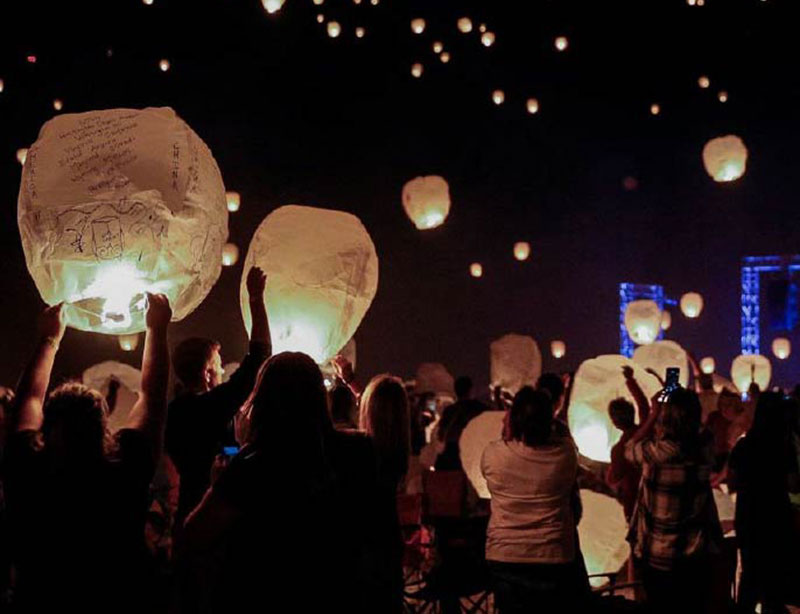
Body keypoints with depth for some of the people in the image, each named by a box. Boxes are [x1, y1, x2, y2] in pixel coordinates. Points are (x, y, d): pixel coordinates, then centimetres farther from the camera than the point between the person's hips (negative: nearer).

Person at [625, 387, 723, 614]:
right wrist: (684, 400, 7)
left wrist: (654, 414, 3)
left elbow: (630, 449, 0)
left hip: (659, 555, -4)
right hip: (699, 554, 4)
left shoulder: (659, 451, -22)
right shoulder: (705, 446, -9)